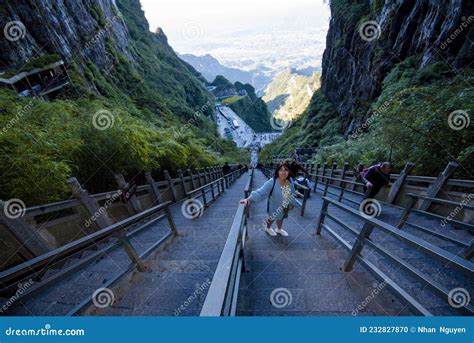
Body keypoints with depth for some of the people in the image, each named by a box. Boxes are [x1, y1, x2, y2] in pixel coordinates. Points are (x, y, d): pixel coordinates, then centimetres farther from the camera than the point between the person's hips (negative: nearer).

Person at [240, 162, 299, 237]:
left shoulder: (290, 181, -16)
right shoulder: (272, 182, -34)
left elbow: (292, 193, 1)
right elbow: (261, 191, -41)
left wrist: (292, 203, 13)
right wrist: (248, 199, -52)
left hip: (285, 207, 5)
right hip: (275, 206, -5)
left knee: (281, 217, 30)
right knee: (272, 218, 22)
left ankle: (279, 229, 61)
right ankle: (268, 228, 56)